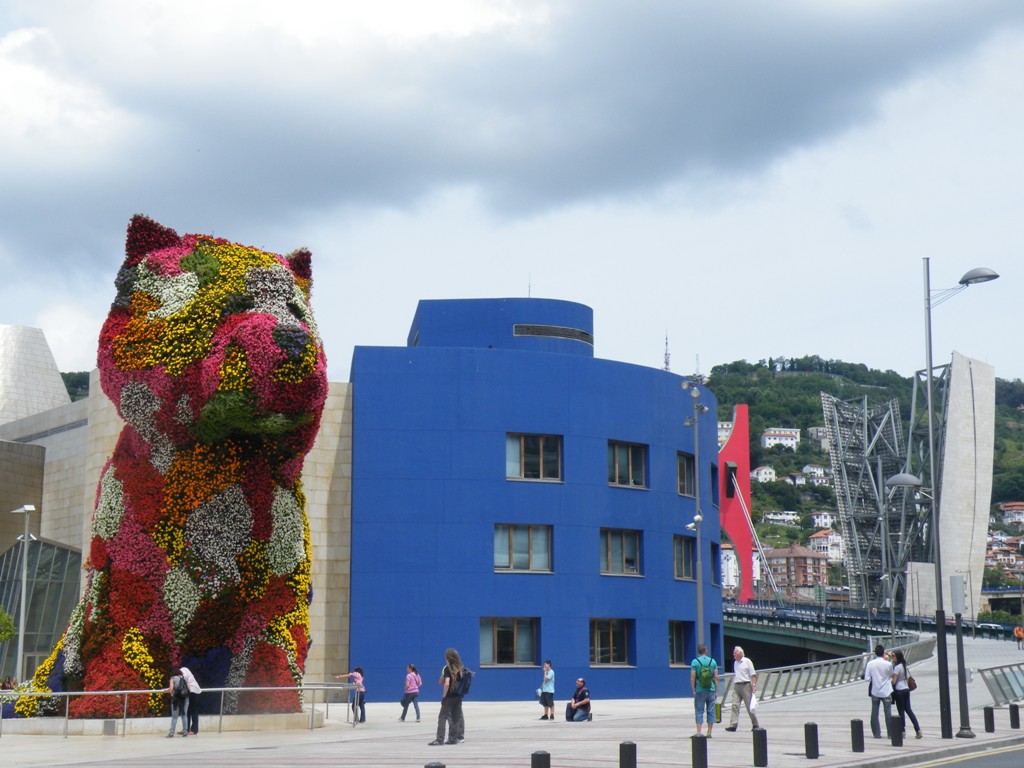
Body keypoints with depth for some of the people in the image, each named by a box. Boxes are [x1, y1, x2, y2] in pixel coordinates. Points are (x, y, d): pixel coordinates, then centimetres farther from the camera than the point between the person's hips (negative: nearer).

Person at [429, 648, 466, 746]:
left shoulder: (448, 669, -12)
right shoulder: (462, 669, 7)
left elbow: (447, 683, -22)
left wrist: (444, 695, -12)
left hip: (449, 697, -6)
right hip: (459, 697, 6)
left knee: (442, 717, -2)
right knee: (456, 718, 10)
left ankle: (439, 739, -6)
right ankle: (453, 738, 13)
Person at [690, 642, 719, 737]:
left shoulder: (695, 662, -4)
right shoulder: (713, 661, 4)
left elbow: (692, 678, -7)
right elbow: (716, 677, 3)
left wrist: (693, 691, 0)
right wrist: (716, 690, 9)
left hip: (700, 690, -2)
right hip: (711, 690, 2)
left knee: (699, 711, 2)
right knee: (711, 711, 8)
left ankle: (698, 732, -4)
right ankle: (709, 732, 10)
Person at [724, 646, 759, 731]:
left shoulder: (747, 661, -2)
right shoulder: (735, 663, 16)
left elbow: (753, 675, -5)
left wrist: (754, 685, -13)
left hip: (746, 685, -5)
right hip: (736, 686, 5)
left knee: (750, 706, 0)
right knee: (735, 705, -7)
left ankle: (756, 724, 11)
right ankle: (733, 724, -12)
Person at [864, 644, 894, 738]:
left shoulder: (870, 664, -8)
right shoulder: (888, 664, -11)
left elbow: (866, 678, -8)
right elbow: (891, 676, 4)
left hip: (875, 691, 1)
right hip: (886, 691, -1)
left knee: (874, 712, 8)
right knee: (888, 712, 6)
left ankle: (876, 733, 8)